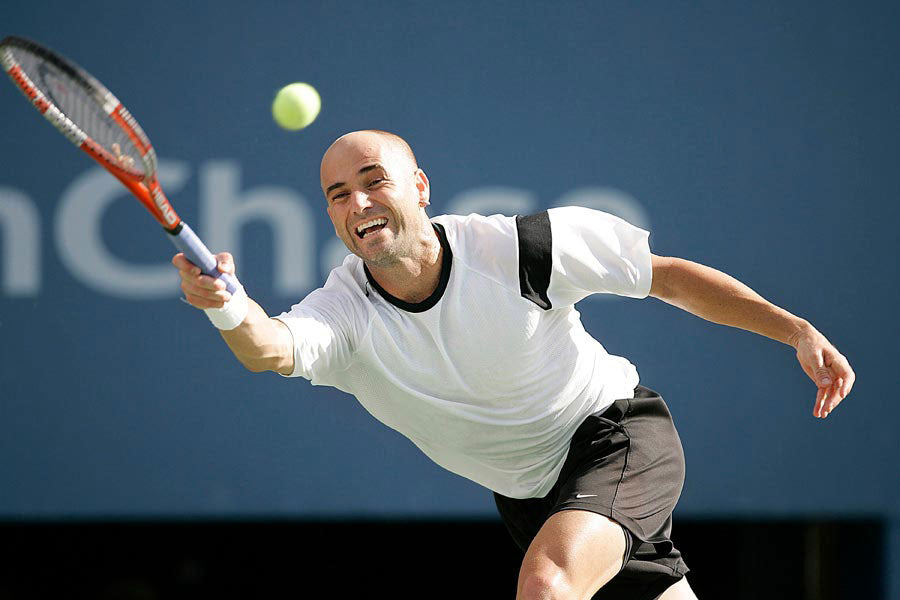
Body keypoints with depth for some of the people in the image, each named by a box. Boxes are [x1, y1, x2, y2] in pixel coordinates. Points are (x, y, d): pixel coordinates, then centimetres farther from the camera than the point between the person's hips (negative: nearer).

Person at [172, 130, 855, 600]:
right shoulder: (346, 311, -14)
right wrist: (230, 309, -61)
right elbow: (271, 348, -37)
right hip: (528, 493, 5)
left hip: (619, 432, -5)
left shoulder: (518, 247, -21)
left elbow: (670, 277, -10)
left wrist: (797, 330, -12)